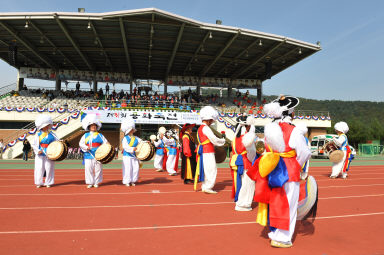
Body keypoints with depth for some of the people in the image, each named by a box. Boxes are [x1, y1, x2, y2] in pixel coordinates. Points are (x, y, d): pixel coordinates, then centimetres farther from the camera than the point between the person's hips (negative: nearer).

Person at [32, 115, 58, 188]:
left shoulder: (51, 134, 5)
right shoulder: (38, 135, 0)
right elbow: (34, 145, 2)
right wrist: (38, 151, -15)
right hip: (40, 155, -1)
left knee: (49, 168, 4)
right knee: (39, 168, 1)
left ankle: (48, 183, 16)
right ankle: (39, 183, 15)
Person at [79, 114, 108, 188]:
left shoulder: (100, 135, 9)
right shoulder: (85, 135, 10)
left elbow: (105, 143, 7)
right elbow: (81, 144, 6)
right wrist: (86, 147, -12)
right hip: (88, 155, 0)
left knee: (98, 169, 2)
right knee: (88, 169, 0)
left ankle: (96, 183, 14)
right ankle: (90, 183, 11)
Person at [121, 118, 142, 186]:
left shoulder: (136, 138, 10)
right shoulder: (125, 138, -6)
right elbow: (125, 147, -18)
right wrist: (132, 149, -32)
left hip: (134, 156, 5)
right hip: (127, 156, -5)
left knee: (136, 168, 4)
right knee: (128, 169, -4)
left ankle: (133, 181, 17)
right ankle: (127, 181, 8)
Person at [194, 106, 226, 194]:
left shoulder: (200, 128, 17)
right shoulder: (205, 128, -14)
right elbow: (214, 140, -16)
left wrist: (218, 142, 17)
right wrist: (223, 141, 1)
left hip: (203, 152, 10)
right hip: (208, 153, -10)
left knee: (205, 170, 15)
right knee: (211, 169, -5)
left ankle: (204, 186, 21)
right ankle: (208, 187, -3)